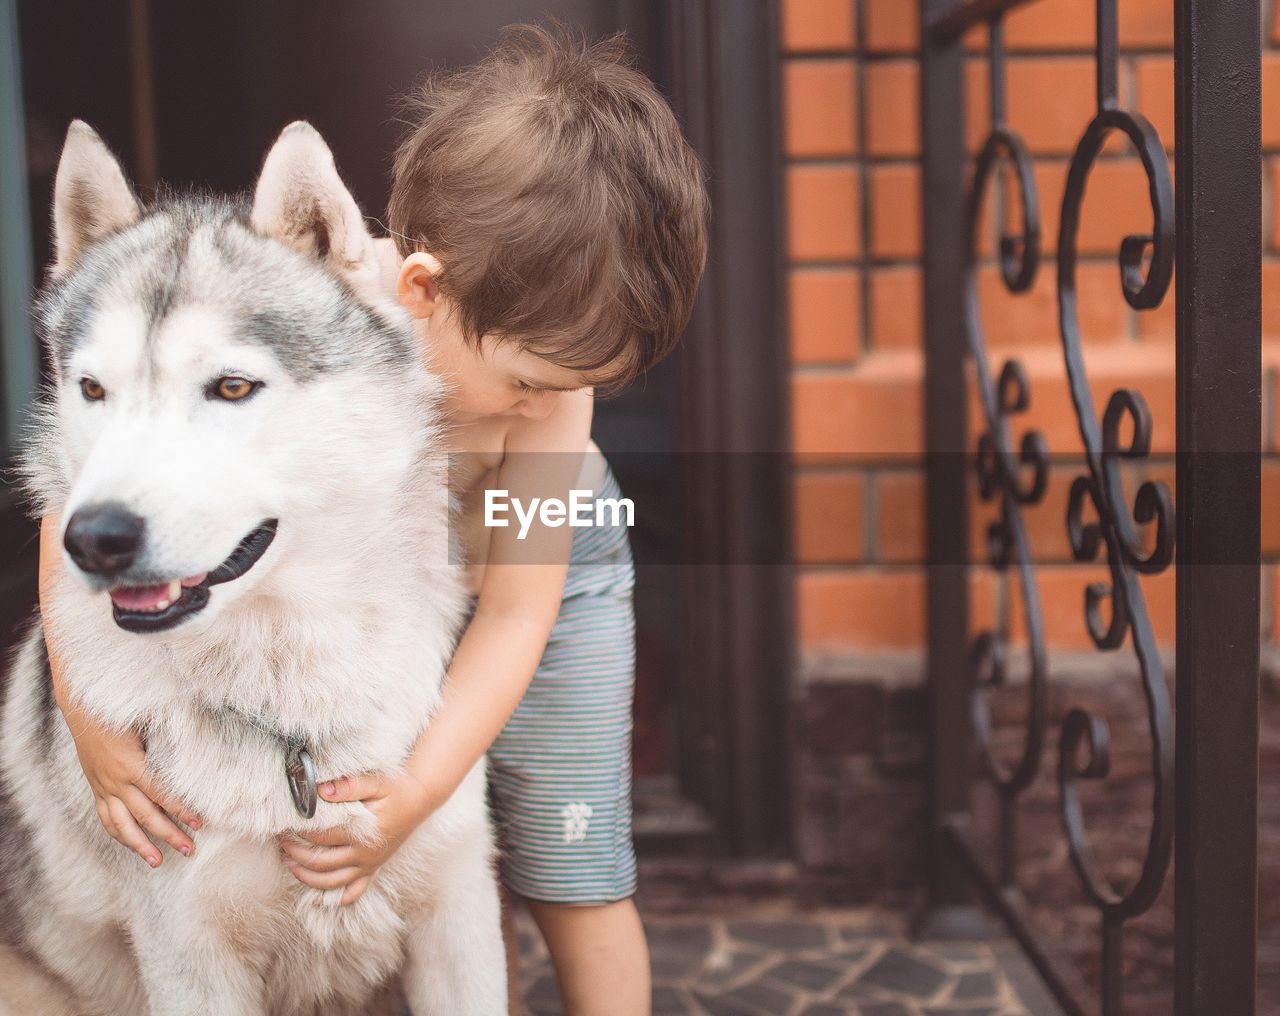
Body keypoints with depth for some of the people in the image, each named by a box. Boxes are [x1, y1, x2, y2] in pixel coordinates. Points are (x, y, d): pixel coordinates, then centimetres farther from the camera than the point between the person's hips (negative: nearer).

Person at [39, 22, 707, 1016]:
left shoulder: (540, 358, -33)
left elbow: (515, 617, -25)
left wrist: (420, 787, -35)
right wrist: (87, 710, -26)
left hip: (544, 568, -1)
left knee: (571, 878, -2)